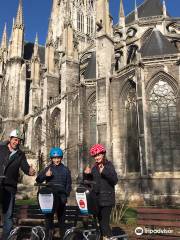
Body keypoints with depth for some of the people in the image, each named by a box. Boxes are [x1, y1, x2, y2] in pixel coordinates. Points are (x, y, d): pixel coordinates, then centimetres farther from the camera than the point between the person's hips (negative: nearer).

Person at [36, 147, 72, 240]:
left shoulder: (65, 169, 7)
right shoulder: (48, 168, 6)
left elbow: (68, 184, 9)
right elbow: (38, 180, 1)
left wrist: (66, 195, -3)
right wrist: (45, 175, -17)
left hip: (61, 197, 1)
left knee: (61, 216, 9)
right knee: (49, 216, -2)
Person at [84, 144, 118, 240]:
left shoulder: (109, 165, -6)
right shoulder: (94, 168, 11)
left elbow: (115, 180, -18)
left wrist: (104, 171, -30)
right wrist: (86, 174, -6)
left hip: (107, 198, -6)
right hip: (97, 198, 7)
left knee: (104, 221, -12)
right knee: (101, 221, 14)